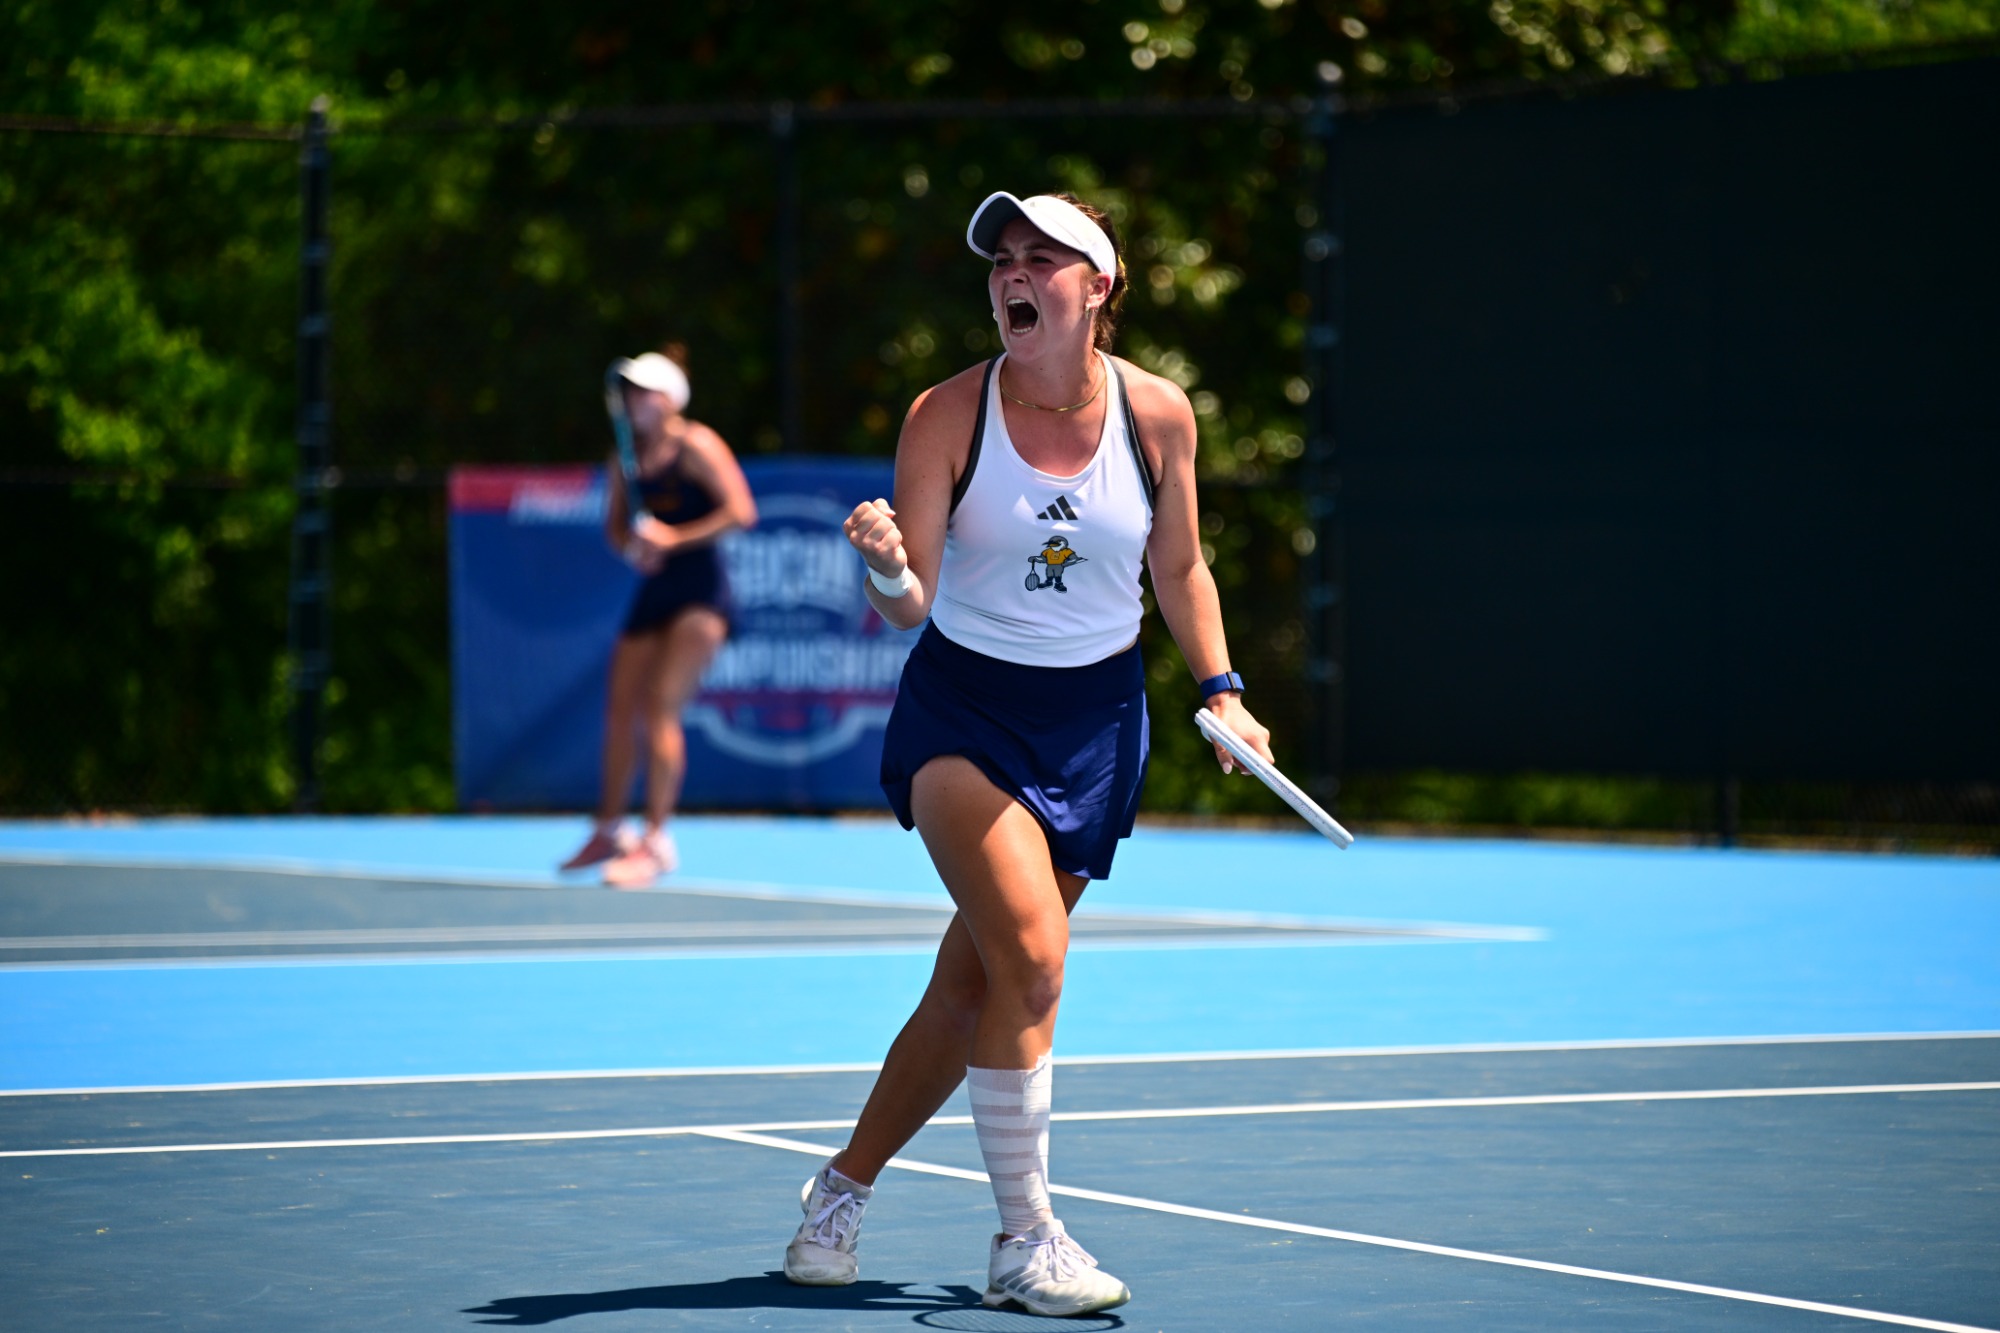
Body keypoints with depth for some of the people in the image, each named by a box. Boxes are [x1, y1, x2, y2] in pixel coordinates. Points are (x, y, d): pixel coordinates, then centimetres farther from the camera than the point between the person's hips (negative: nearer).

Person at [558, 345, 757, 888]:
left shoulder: (696, 447, -10)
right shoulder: (627, 456, 9)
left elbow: (741, 512, -16)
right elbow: (616, 523, 17)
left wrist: (675, 538, -23)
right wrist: (631, 548, -7)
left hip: (699, 593, -7)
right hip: (653, 593, 7)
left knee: (660, 706, -15)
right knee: (620, 708, 9)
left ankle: (657, 842, -13)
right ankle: (609, 829, 26)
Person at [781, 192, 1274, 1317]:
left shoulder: (1158, 413, -5)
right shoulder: (947, 416, -12)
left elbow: (1180, 570, 10)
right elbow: (909, 607, -12)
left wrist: (1222, 690, 2)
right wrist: (890, 567, -33)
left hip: (1093, 724, 3)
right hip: (964, 707, -3)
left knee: (971, 986, 4)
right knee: (1032, 955, -20)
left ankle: (846, 1186, 25)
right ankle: (1024, 1243, -10)